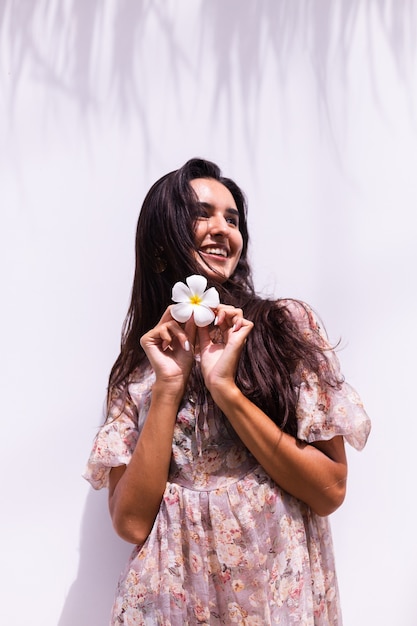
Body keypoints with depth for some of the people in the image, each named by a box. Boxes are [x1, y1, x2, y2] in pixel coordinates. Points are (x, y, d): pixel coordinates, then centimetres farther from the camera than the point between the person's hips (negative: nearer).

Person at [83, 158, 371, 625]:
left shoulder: (288, 323, -7)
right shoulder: (138, 361, -1)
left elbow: (330, 491, -11)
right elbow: (131, 522, -8)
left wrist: (227, 389, -20)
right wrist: (168, 386, -16)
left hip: (280, 588, -1)